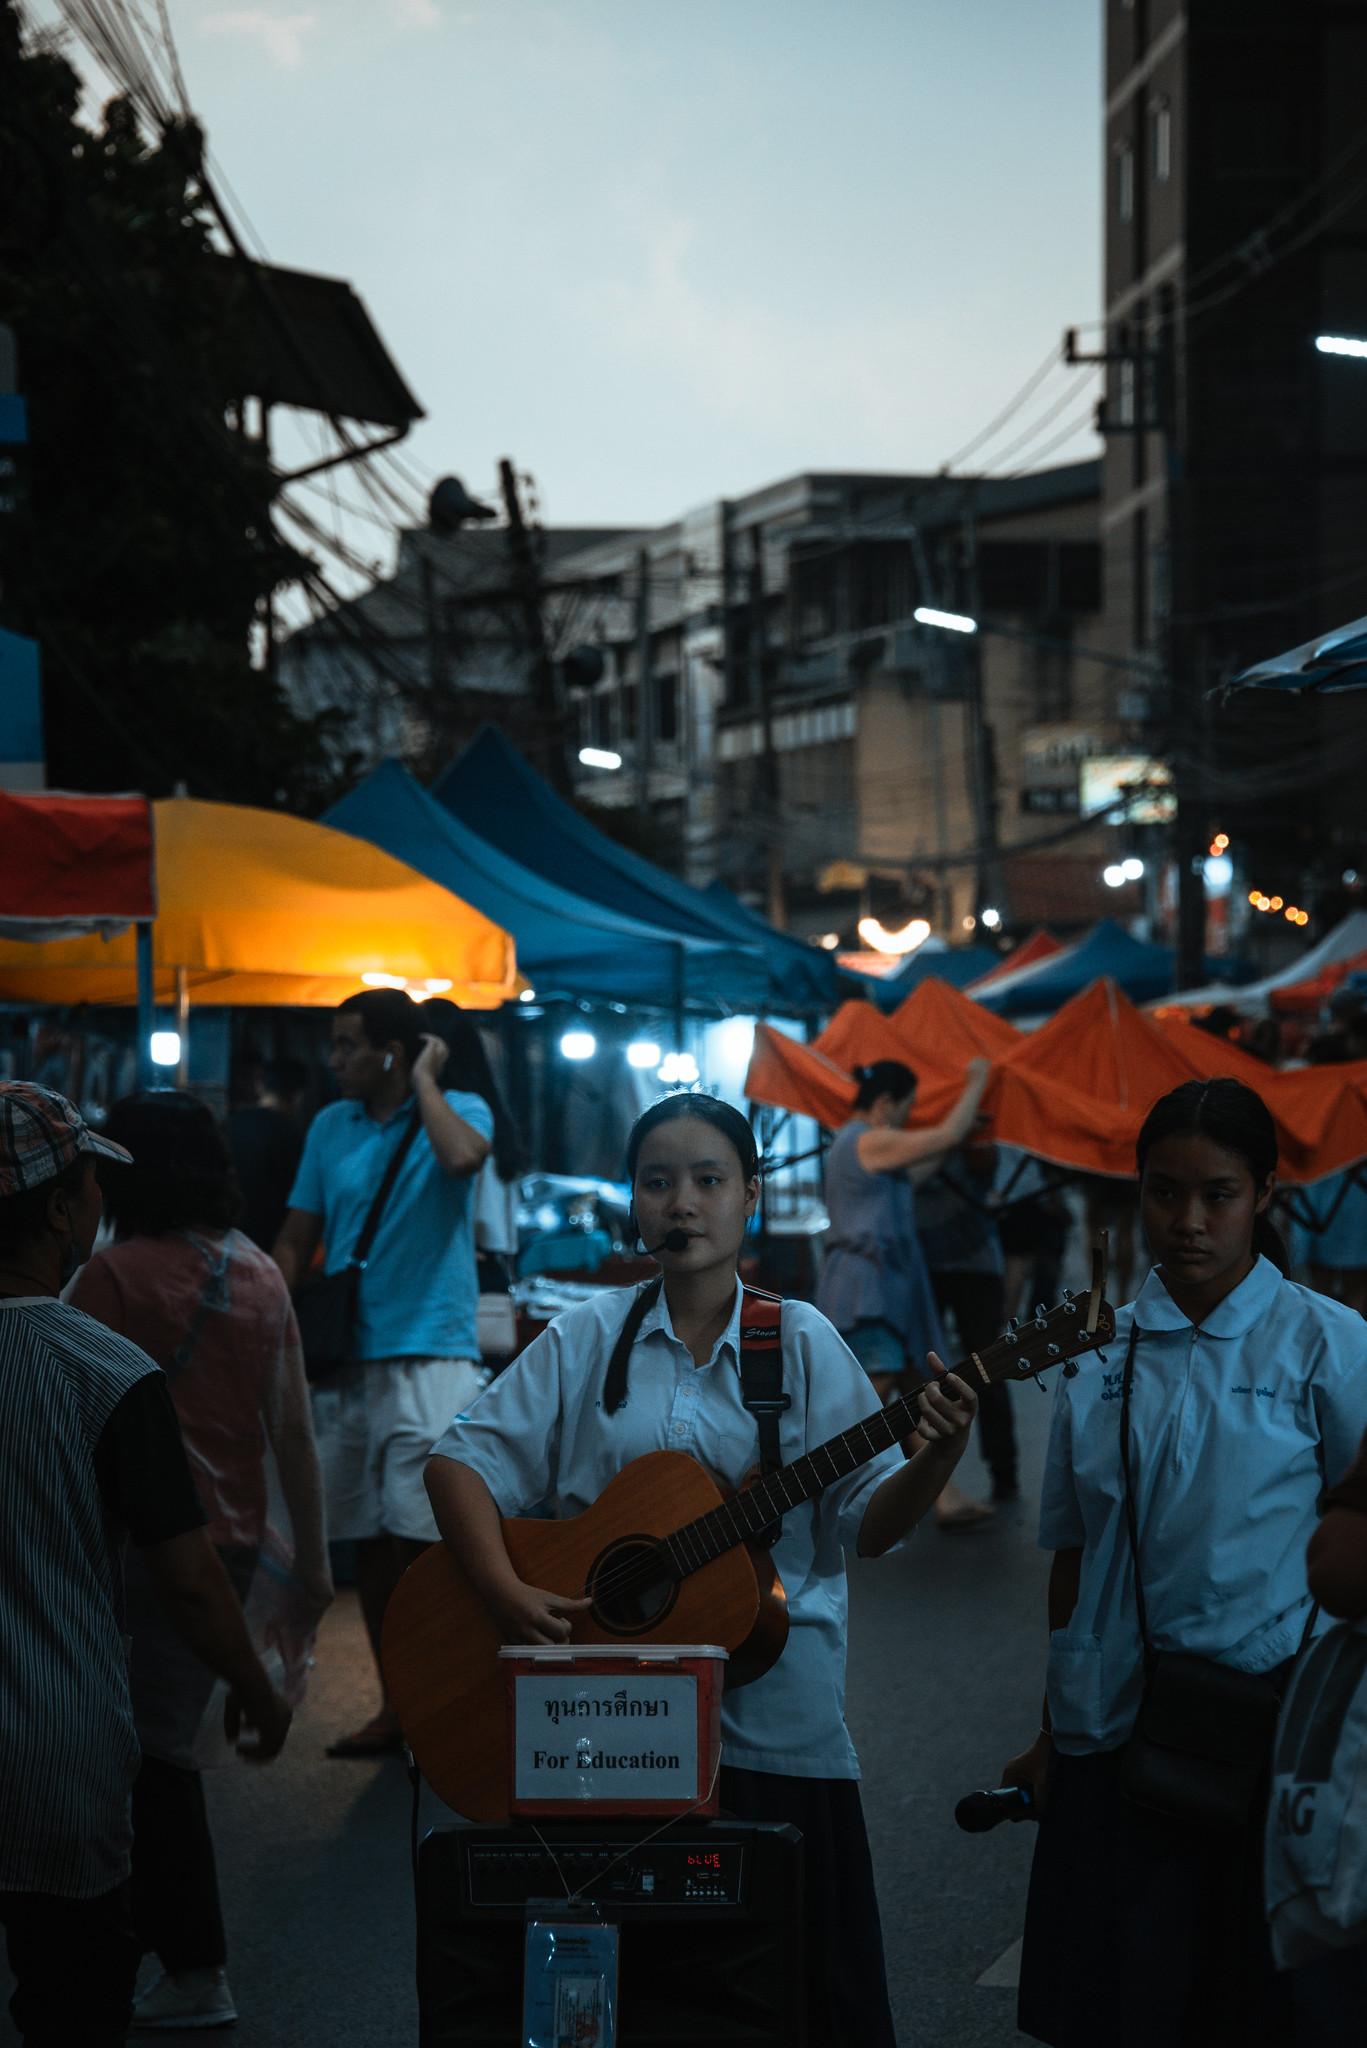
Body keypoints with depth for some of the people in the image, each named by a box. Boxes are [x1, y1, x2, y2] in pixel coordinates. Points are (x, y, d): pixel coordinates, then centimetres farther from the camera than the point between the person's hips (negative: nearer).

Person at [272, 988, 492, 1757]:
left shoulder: (459, 1109, 1)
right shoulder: (332, 1126, 13)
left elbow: (462, 1156, -24)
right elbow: (297, 1239, 14)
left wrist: (424, 1080, -10)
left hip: (431, 1355, -5)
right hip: (348, 1359, 5)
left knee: (423, 1536, -10)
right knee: (370, 1541, 8)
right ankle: (396, 1704, 16)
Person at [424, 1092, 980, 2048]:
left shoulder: (802, 1343, 1)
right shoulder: (588, 1340, 3)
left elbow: (866, 1526, -1)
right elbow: (462, 1460, 0)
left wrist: (937, 1457, -21)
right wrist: (507, 1593, -15)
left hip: (772, 1719, 0)